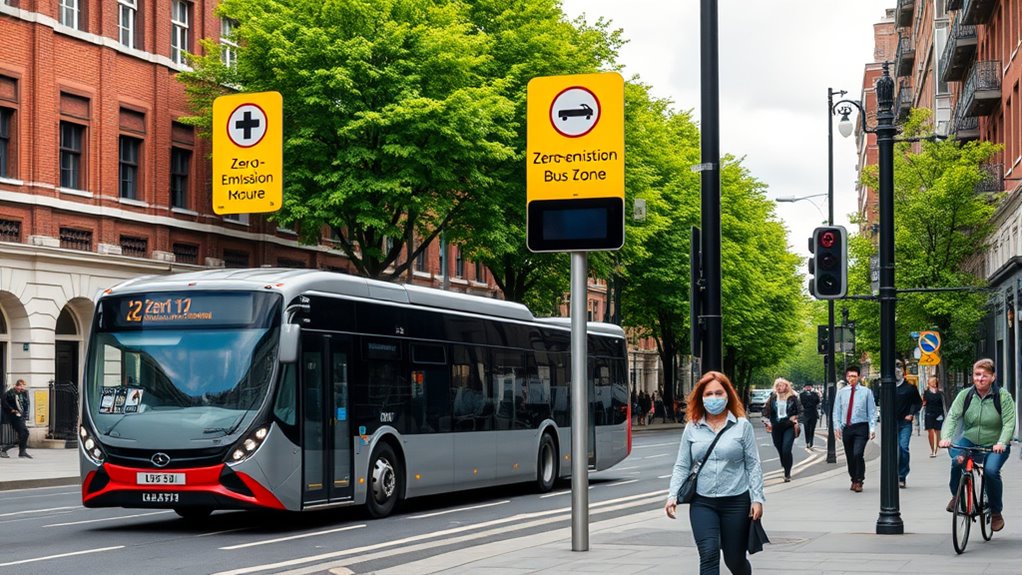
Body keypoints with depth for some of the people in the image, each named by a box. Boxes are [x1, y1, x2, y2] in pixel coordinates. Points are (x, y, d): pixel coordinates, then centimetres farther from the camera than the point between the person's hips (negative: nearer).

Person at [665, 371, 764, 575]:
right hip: (702, 503, 1)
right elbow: (682, 466, 7)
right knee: (709, 555, -13)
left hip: (736, 502, -1)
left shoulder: (742, 426, 1)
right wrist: (673, 495, -5)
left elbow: (753, 465, 1)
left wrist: (757, 498, -5)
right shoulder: (692, 428, 5)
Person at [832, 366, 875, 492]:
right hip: (846, 428, 3)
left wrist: (872, 428, -7)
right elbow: (836, 411, 11)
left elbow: (872, 411, 1)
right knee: (849, 457, 10)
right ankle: (854, 480, 27)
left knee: (858, 454, -17)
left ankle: (859, 481, -5)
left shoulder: (866, 392, 1)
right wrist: (837, 426, 1)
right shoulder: (841, 392, 8)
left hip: (861, 427, -3)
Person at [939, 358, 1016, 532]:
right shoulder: (965, 395, -4)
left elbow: (1009, 422, -17)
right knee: (957, 461, -30)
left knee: (991, 470, -29)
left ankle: (996, 512, -5)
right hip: (969, 441, 2)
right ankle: (956, 496, -1)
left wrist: (1001, 443, -34)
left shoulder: (1002, 396, -9)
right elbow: (952, 416, -12)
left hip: (995, 446, -2)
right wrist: (945, 437, -30)